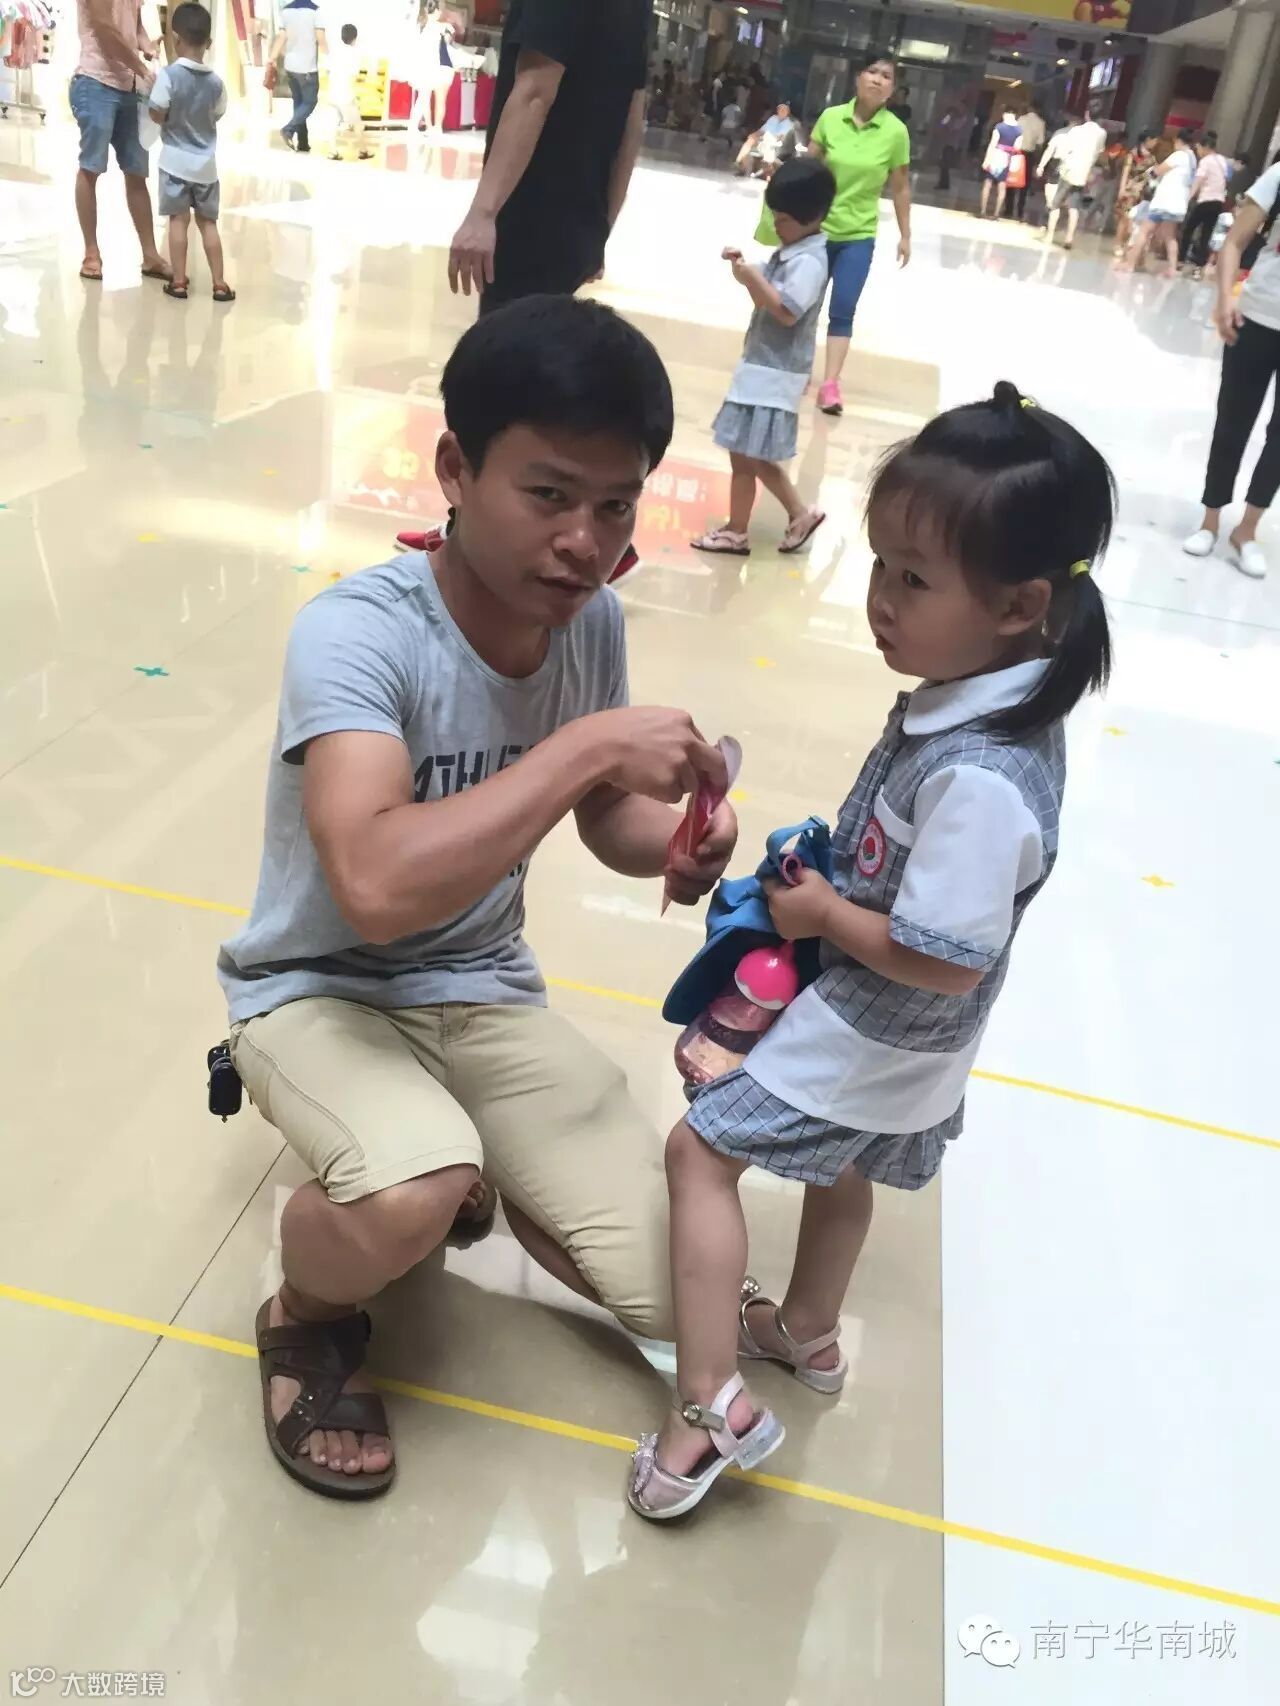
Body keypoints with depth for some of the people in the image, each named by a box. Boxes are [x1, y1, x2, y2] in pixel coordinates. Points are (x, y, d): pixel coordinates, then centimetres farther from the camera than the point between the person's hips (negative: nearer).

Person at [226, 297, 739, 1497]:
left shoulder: (592, 622, -8)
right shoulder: (356, 631, -27)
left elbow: (605, 816, 7)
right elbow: (376, 887, -41)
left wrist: (678, 841, -16)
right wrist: (587, 742, -36)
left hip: (485, 993, 5)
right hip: (318, 989, -5)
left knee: (675, 1293, -3)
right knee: (415, 1196, -38)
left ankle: (471, 1162, 24)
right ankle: (305, 1320, 0)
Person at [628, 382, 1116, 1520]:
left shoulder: (979, 779, -37)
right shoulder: (989, 700, -8)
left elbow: (943, 958, -32)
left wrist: (819, 911, -19)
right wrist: (830, 867, -2)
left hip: (868, 1038, -9)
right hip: (894, 1045, 9)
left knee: (703, 1150, 2)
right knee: (842, 1170, 28)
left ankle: (712, 1405, 8)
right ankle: (806, 1333, 54)